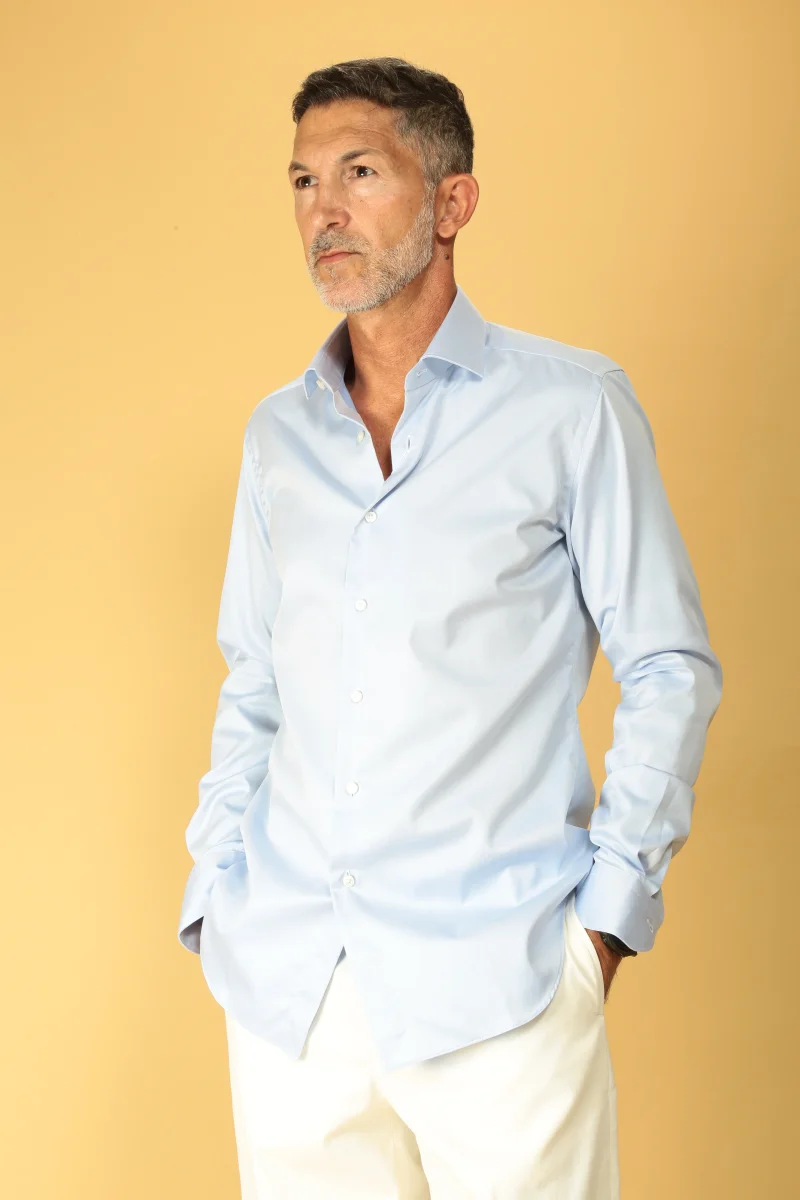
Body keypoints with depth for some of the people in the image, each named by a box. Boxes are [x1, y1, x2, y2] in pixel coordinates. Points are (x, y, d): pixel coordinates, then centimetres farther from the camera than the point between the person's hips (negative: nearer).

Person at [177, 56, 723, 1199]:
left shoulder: (572, 406, -2)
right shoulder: (277, 432, 12)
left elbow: (670, 668, 0)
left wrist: (610, 904, -7)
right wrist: (213, 893, 10)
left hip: (492, 976, -4)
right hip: (282, 977, 4)